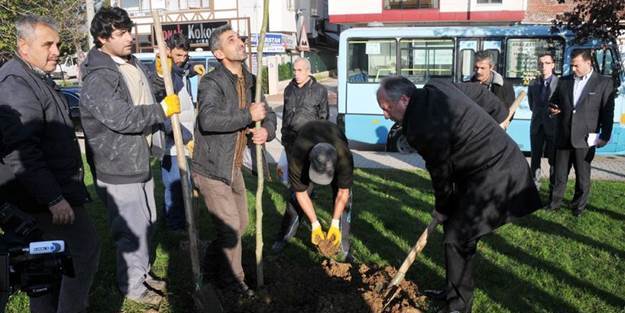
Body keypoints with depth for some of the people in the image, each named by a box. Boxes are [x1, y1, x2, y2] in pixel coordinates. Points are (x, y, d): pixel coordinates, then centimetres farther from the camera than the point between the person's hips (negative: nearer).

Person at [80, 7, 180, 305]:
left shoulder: (134, 64, 8)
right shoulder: (97, 79, -21)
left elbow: (144, 104, 24)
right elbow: (123, 118, -29)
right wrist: (164, 109, -19)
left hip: (139, 161, 9)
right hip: (117, 168, -9)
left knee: (147, 222, 20)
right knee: (133, 229, 1)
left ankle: (143, 271, 39)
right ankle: (131, 284, 21)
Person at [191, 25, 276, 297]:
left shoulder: (250, 81, 6)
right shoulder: (211, 82, -19)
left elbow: (268, 114, 12)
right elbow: (209, 119, -37)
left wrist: (266, 130, -12)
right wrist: (248, 116, -28)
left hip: (234, 167, 8)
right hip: (211, 170, -8)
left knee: (240, 223, 19)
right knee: (230, 227, -1)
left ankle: (211, 264, 42)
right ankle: (231, 280, 23)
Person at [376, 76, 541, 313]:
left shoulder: (422, 128, -25)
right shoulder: (435, 87, 1)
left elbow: (441, 174, -12)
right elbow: (481, 95, 14)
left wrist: (441, 211, 6)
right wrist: (499, 115, 31)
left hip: (492, 176, -11)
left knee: (458, 239, -5)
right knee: (455, 227, 18)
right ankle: (454, 291, 32)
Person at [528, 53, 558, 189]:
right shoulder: (533, 84, 9)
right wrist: (539, 114, 7)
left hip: (553, 126, -4)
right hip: (537, 126, 4)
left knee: (553, 159, 5)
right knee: (535, 159, 9)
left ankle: (554, 188, 14)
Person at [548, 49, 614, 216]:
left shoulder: (604, 83, -1)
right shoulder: (564, 81, 9)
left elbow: (607, 112, -2)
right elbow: (553, 102, 21)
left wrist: (604, 137, -6)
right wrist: (552, 109, -3)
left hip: (585, 139, -3)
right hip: (563, 138, 3)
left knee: (582, 178, 8)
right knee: (559, 175, 10)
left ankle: (578, 208, 22)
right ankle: (554, 204, 22)